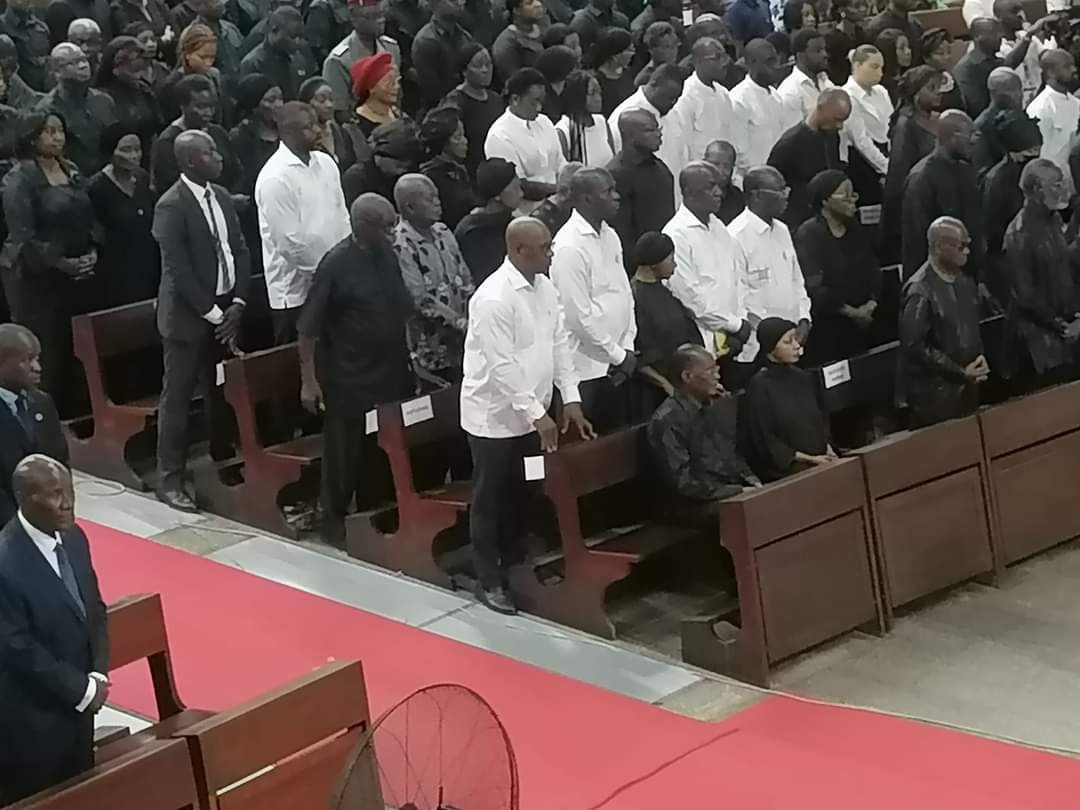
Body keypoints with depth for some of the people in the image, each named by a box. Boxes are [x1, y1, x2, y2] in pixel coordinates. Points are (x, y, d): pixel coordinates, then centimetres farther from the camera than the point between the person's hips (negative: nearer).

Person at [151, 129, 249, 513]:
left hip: (225, 309, 6)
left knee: (222, 393, 10)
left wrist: (237, 303, -3)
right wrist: (212, 314, -15)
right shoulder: (171, 206, -16)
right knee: (178, 397, 1)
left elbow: (239, 250, 9)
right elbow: (179, 270, -18)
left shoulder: (221, 196, 7)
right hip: (188, 315, -6)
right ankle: (170, 480, 7)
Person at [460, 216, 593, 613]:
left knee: (523, 496, 16)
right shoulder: (494, 298, -24)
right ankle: (489, 581, 14)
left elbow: (560, 343, 7)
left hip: (529, 413, 8)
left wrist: (570, 400, 1)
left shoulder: (544, 287, 2)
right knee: (491, 502, 4)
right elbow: (502, 366, -24)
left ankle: (516, 567, 30)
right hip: (495, 416, -8)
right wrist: (537, 415, -21)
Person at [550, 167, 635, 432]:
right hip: (588, 369, -8)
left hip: (616, 368, 8)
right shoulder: (569, 246, -18)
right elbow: (578, 316, -19)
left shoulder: (609, 236, 9)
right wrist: (618, 355, -10)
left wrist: (627, 348, 3)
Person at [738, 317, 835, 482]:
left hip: (821, 461, 6)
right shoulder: (759, 386, -7)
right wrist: (808, 458, -8)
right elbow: (764, 440, -7)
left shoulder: (806, 379, 11)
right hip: (783, 468, -6)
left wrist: (828, 451, 0)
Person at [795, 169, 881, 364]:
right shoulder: (808, 234, -10)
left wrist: (871, 304, -6)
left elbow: (874, 270, 12)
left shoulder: (855, 230, 13)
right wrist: (851, 312, -13)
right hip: (827, 326, -6)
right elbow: (813, 286, -18)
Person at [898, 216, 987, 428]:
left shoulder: (965, 281, 5)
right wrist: (960, 372, -17)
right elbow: (915, 346, -21)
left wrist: (980, 358, 0)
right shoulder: (920, 291, -20)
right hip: (934, 394, -7)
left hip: (967, 386, 7)